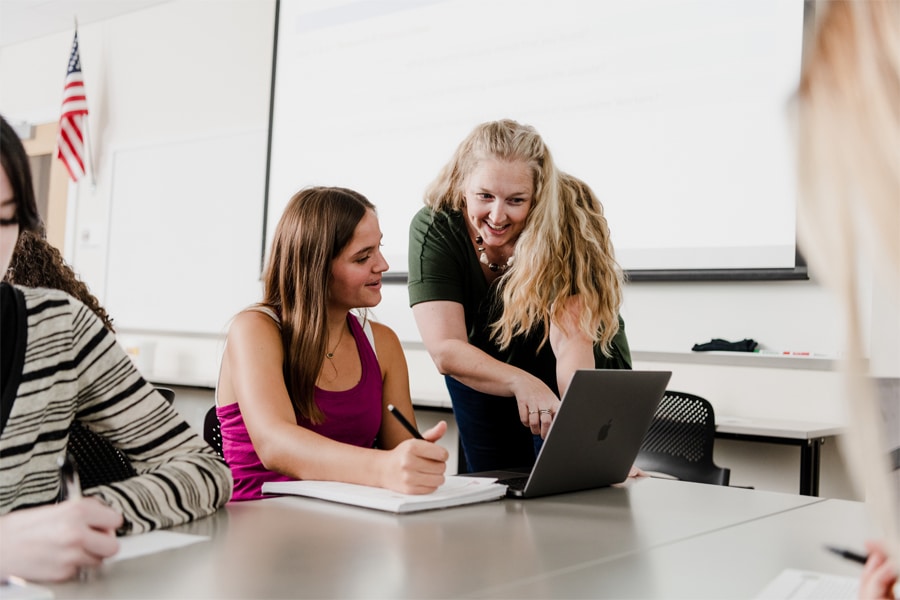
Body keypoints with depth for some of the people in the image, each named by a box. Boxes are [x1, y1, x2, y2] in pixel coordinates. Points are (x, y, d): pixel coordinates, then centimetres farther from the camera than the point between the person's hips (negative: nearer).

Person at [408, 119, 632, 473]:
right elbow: (445, 350, -34)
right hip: (477, 374, 2)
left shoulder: (565, 224, -30)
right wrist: (522, 384, -51)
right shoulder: (433, 228, -26)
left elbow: (571, 340, -40)